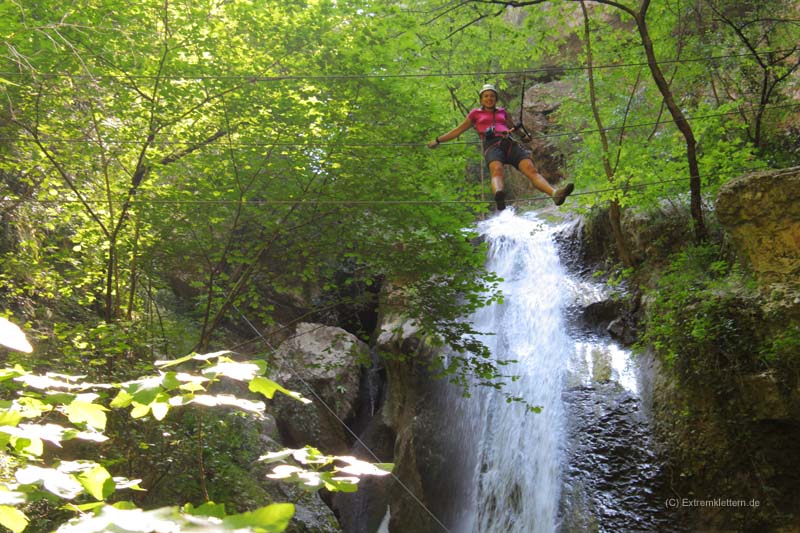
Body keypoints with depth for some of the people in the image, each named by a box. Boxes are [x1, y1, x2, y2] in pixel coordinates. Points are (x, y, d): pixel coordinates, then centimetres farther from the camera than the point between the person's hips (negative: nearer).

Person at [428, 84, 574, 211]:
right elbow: (458, 130, 32)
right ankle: (499, 197, -70)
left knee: (531, 169, -24)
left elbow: (513, 127, 44)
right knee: (497, 170, -39)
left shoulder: (502, 112, 34)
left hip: (509, 143, 3)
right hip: (491, 145, -3)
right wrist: (438, 140, 33)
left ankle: (555, 193, -47)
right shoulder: (475, 114, 26)